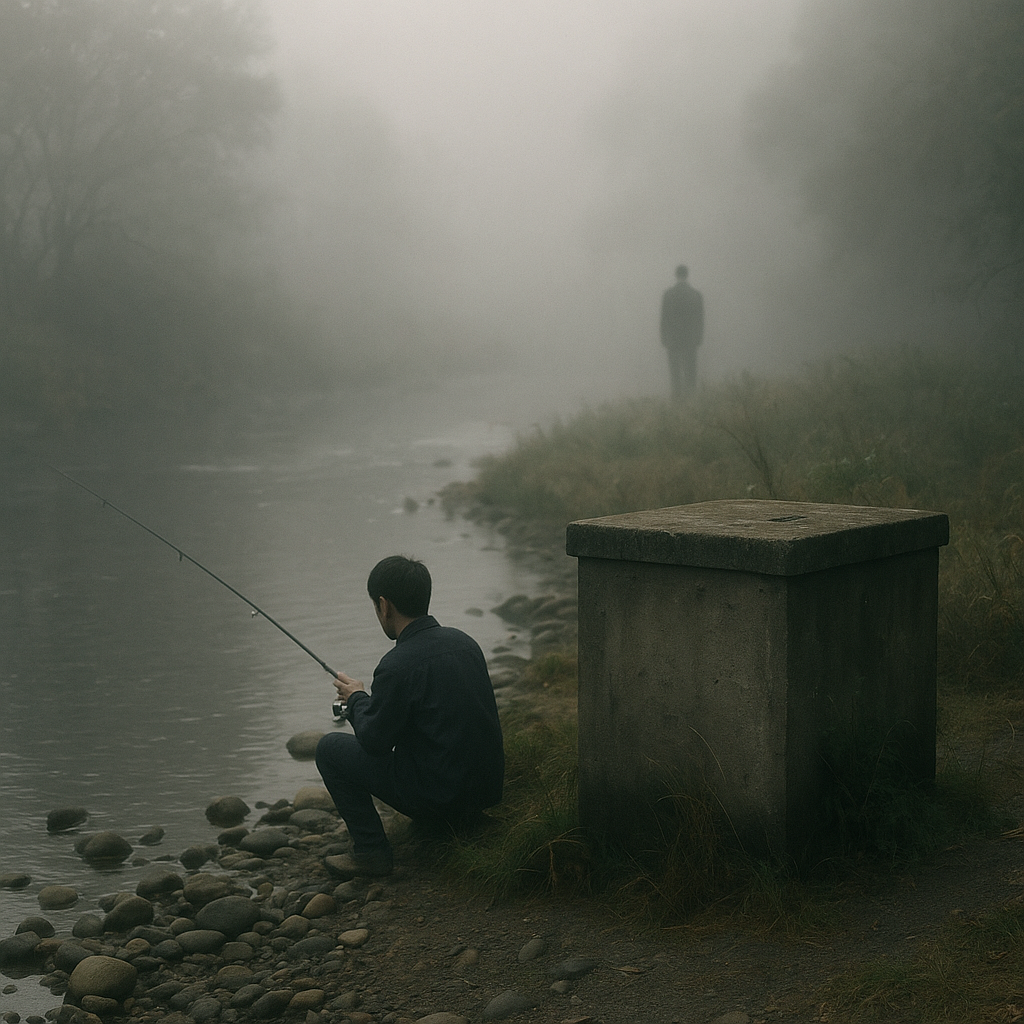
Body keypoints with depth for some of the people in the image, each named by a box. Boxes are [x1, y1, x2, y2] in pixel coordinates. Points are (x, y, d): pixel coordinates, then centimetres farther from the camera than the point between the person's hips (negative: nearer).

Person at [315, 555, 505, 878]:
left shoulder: (397, 666, -21)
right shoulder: (463, 641, 3)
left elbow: (374, 741, -11)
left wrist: (357, 697, 9)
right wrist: (370, 698, 21)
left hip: (439, 800, -8)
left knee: (330, 748, 7)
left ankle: (372, 852, 8)